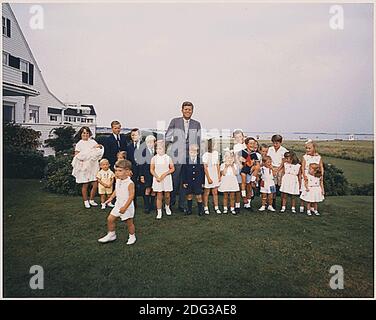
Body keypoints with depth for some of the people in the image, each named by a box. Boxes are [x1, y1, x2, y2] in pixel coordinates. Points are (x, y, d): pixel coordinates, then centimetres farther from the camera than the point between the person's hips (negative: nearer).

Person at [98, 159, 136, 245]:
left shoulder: (130, 183, -23)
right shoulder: (118, 181, 2)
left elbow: (131, 196, -25)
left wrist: (124, 207, -26)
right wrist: (111, 198, 9)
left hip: (127, 207, -7)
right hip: (118, 205, 7)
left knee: (129, 222, 7)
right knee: (110, 219, 9)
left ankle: (132, 237, 28)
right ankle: (111, 235, 27)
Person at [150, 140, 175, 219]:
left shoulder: (168, 158, -1)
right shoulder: (154, 158, 0)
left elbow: (172, 168, 0)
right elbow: (152, 169, 2)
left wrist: (165, 174, -13)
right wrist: (157, 177, -12)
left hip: (166, 178, 0)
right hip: (157, 179, 0)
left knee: (167, 195, 6)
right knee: (159, 196, 1)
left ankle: (167, 207, 34)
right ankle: (159, 212, 10)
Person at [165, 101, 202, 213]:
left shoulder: (197, 124, 13)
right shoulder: (175, 121, 7)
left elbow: (198, 141, 12)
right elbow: (167, 137, 6)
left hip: (190, 156, 2)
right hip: (176, 156, -2)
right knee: (174, 180, 0)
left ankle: (182, 204, 17)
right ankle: (171, 201, 22)